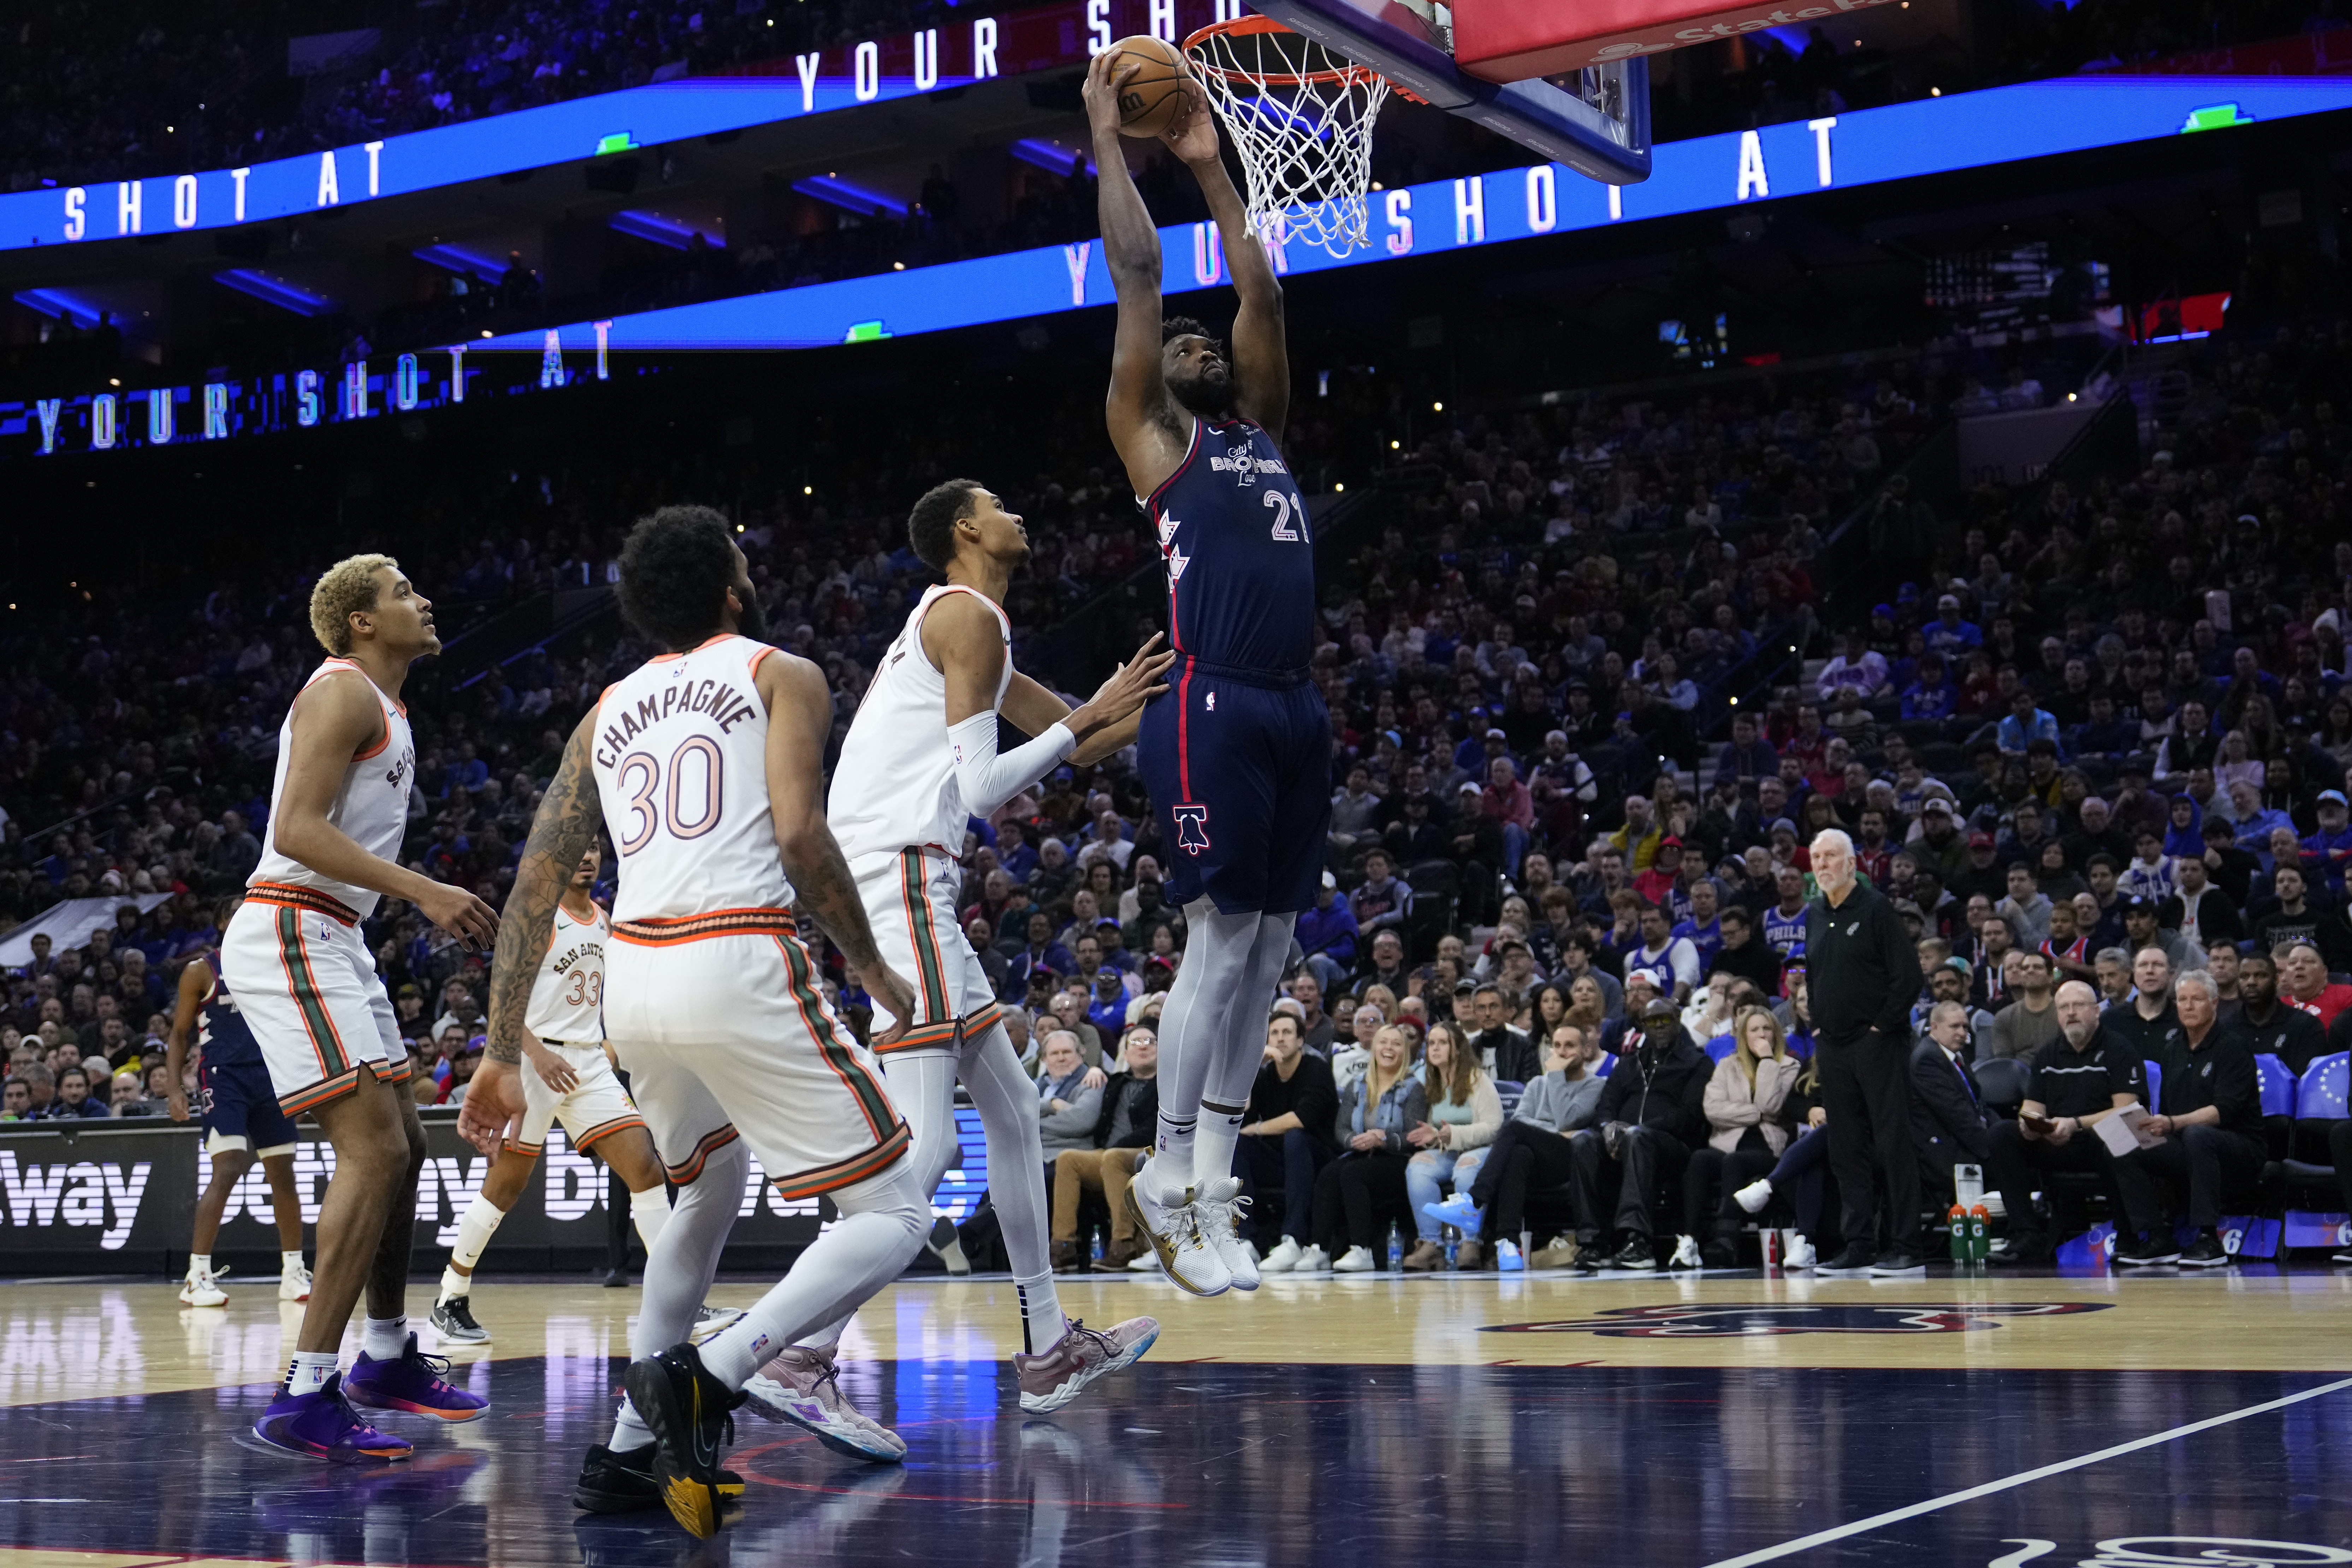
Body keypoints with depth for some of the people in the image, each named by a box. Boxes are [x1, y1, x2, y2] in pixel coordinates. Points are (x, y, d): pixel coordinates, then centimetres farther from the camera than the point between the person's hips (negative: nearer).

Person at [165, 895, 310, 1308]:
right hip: (223, 1077, -5)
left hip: (268, 1077, 5)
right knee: (227, 1171, -19)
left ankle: (293, 1273, 13)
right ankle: (197, 1277, -15)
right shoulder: (201, 971, 0)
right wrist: (175, 1088, -9)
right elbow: (178, 1035, 2)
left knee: (283, 1173, 5)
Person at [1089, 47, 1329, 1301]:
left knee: (1266, 949, 6)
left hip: (1294, 709, 7)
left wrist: (1209, 165, 30)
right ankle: (1168, 1183, 1)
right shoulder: (1151, 433, 8)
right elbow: (1135, 273, 6)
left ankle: (1209, 1192, 12)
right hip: (1213, 705, -7)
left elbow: (1260, 290, 27)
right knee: (1221, 939, -9)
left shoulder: (1260, 429, 24)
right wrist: (1108, 138, 13)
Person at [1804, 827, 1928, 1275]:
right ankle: (1859, 1249, 12)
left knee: (1893, 1144, -6)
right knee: (1846, 1151, 7)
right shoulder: (1814, 917, 14)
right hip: (1833, 1047, 7)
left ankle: (1906, 1249, -5)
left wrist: (1884, 1024, -12)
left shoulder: (1876, 908, -6)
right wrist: (1816, 1024, 14)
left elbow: (1908, 974, -11)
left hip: (1878, 1042, -7)